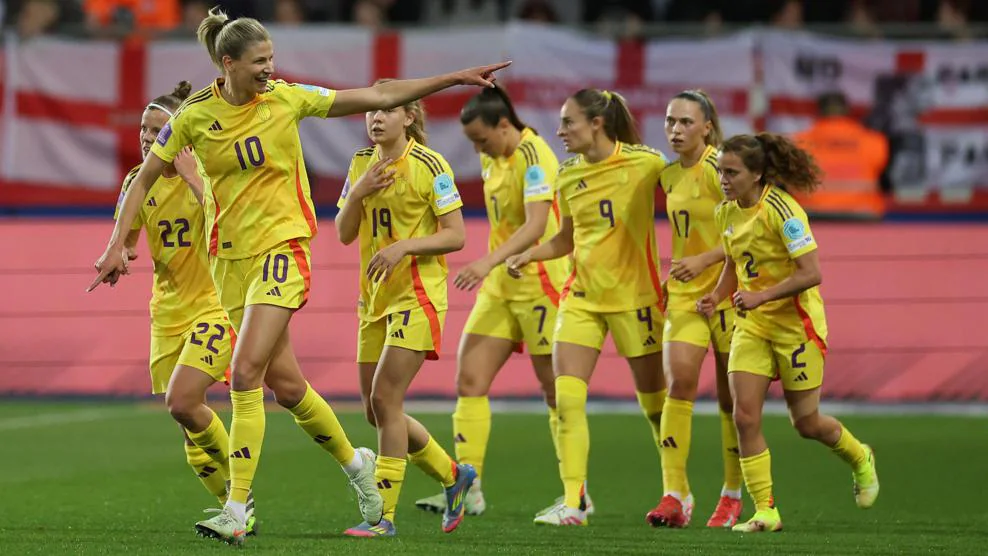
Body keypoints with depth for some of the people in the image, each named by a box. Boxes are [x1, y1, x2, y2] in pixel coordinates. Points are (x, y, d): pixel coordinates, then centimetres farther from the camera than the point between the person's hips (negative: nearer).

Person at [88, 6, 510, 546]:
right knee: (284, 383, 6)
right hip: (230, 255, 3)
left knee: (245, 374, -16)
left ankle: (236, 513, -14)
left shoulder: (287, 98, -5)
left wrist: (455, 78, -2)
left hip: (281, 245, -3)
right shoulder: (194, 115, -4)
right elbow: (144, 178, 5)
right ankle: (354, 463, 32)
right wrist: (117, 243, -5)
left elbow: (378, 96, 0)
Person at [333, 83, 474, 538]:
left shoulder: (429, 165, -10)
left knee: (385, 398, -15)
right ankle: (453, 476, 28)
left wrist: (405, 246, -23)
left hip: (417, 294, -7)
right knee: (375, 409, 7)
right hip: (375, 296, 7)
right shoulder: (361, 163, 9)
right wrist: (357, 193, -9)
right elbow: (344, 234, 8)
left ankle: (385, 516, -9)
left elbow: (456, 235, -11)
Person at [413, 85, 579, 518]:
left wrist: (488, 261, -37)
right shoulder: (492, 158, 10)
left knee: (555, 390, -1)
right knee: (470, 380, -1)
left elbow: (536, 226, -28)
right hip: (500, 285, 8)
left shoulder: (533, 157, -17)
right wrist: (490, 268, 17)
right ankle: (468, 489, -1)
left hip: (540, 283, -8)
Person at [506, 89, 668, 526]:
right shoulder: (567, 177, 5)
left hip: (635, 294, -4)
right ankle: (573, 503, -11)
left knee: (655, 402, 7)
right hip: (582, 295, 4)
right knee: (566, 397, -12)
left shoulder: (645, 163, -10)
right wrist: (529, 255, 1)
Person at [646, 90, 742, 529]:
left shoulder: (718, 168, -14)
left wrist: (704, 261, -27)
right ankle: (675, 496, -13)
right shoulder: (668, 175, 8)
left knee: (731, 397, 3)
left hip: (727, 290, -5)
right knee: (678, 381, -11)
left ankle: (732, 496, 17)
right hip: (684, 293, 5)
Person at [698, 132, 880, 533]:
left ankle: (860, 459, 37)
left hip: (795, 322, -6)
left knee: (806, 423, 6)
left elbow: (811, 273, -24)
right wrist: (716, 297, 0)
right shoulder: (727, 213, 2)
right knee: (744, 416, -9)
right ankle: (765, 511, -2)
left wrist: (760, 296, -31)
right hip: (751, 324, 6)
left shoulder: (782, 210, -21)